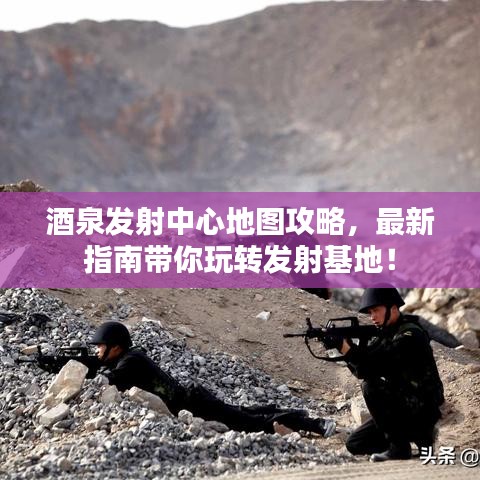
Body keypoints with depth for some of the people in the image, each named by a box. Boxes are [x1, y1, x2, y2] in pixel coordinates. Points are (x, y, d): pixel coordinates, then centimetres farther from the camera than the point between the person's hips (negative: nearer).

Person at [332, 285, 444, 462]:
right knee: (355, 445, 5)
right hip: (401, 408, 9)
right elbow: (362, 370, 1)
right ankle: (419, 434, 11)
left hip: (420, 412, -9)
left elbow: (375, 367, -29)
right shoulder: (386, 334, 9)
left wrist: (347, 348, -35)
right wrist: (345, 347, -15)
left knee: (371, 387, -26)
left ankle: (399, 446, -14)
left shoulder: (410, 335, -18)